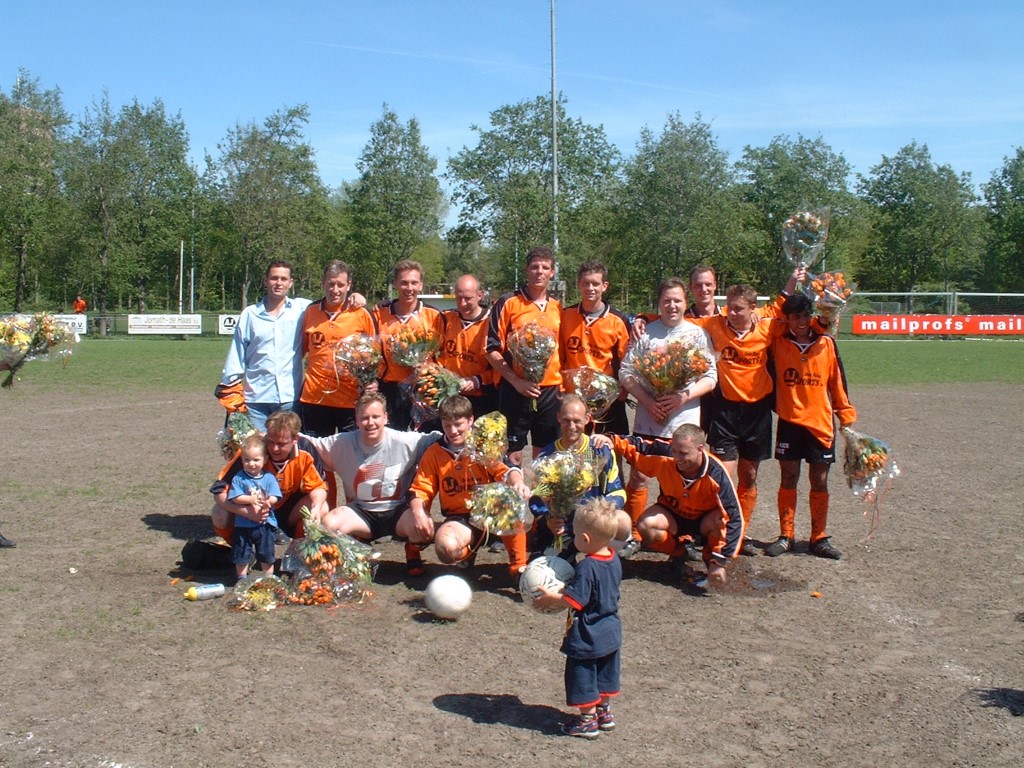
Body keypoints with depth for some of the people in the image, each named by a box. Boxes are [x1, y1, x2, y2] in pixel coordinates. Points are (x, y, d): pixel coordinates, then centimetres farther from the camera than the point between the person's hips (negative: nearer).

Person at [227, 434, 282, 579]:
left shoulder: (269, 478, -2)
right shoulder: (239, 478, -4)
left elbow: (274, 498, -9)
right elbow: (235, 497, -13)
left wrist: (266, 502, -29)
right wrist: (250, 499, -26)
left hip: (266, 524, 0)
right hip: (243, 524, 0)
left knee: (266, 555, 12)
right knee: (241, 555, 10)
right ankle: (242, 578, 27)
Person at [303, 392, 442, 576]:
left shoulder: (405, 442, -11)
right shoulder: (342, 443, -6)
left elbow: (440, 440, -8)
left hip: (398, 512, -2)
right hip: (361, 512, 2)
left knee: (424, 529, -33)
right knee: (328, 524, -27)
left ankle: (412, 551, 8)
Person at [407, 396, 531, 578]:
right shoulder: (434, 453, 7)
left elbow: (504, 471, -11)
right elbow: (420, 489, 7)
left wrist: (517, 482, -35)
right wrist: (418, 511, -16)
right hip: (459, 518, 1)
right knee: (446, 546, -34)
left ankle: (519, 567, -15)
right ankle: (466, 555, 7)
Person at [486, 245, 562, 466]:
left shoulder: (558, 309, 12)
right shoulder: (507, 303, -2)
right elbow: (492, 349, -6)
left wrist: (563, 386, 6)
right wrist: (516, 381, -15)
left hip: (551, 392, 4)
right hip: (515, 390, -4)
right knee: (513, 454, 2)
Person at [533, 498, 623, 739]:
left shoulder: (586, 567, -28)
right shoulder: (615, 561, -2)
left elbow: (574, 601, -27)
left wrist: (551, 597, -13)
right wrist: (566, 589, 14)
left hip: (586, 637, -8)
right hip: (611, 632, 8)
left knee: (583, 676, 9)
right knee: (606, 674, 23)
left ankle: (588, 720, 19)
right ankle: (604, 712, 36)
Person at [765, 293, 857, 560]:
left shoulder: (826, 343, 0)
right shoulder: (778, 343, -1)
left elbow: (837, 382, 5)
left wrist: (847, 417, 6)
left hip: (821, 423, 0)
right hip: (789, 422, 0)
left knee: (820, 481, 6)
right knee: (788, 478, 5)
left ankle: (819, 538, 15)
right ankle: (786, 536, 15)